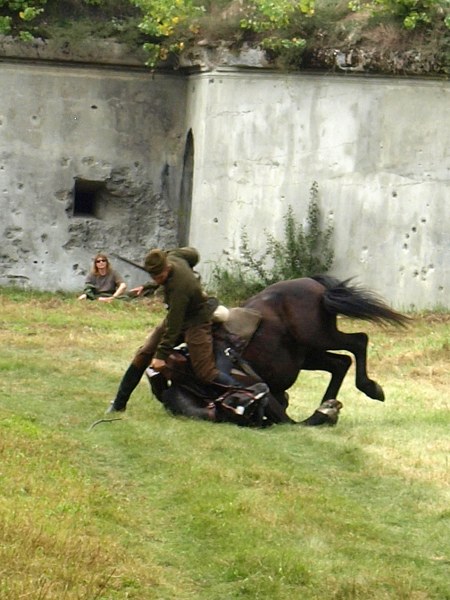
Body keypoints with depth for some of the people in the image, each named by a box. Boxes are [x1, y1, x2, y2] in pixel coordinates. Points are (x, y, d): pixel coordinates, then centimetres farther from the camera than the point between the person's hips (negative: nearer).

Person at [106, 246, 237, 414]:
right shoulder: (171, 257, -13)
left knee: (205, 372, -16)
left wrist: (162, 354, -28)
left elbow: (174, 325, -31)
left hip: (196, 322, -8)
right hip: (177, 316, 8)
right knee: (143, 354, -1)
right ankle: (119, 404, 5)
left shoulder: (179, 286, -35)